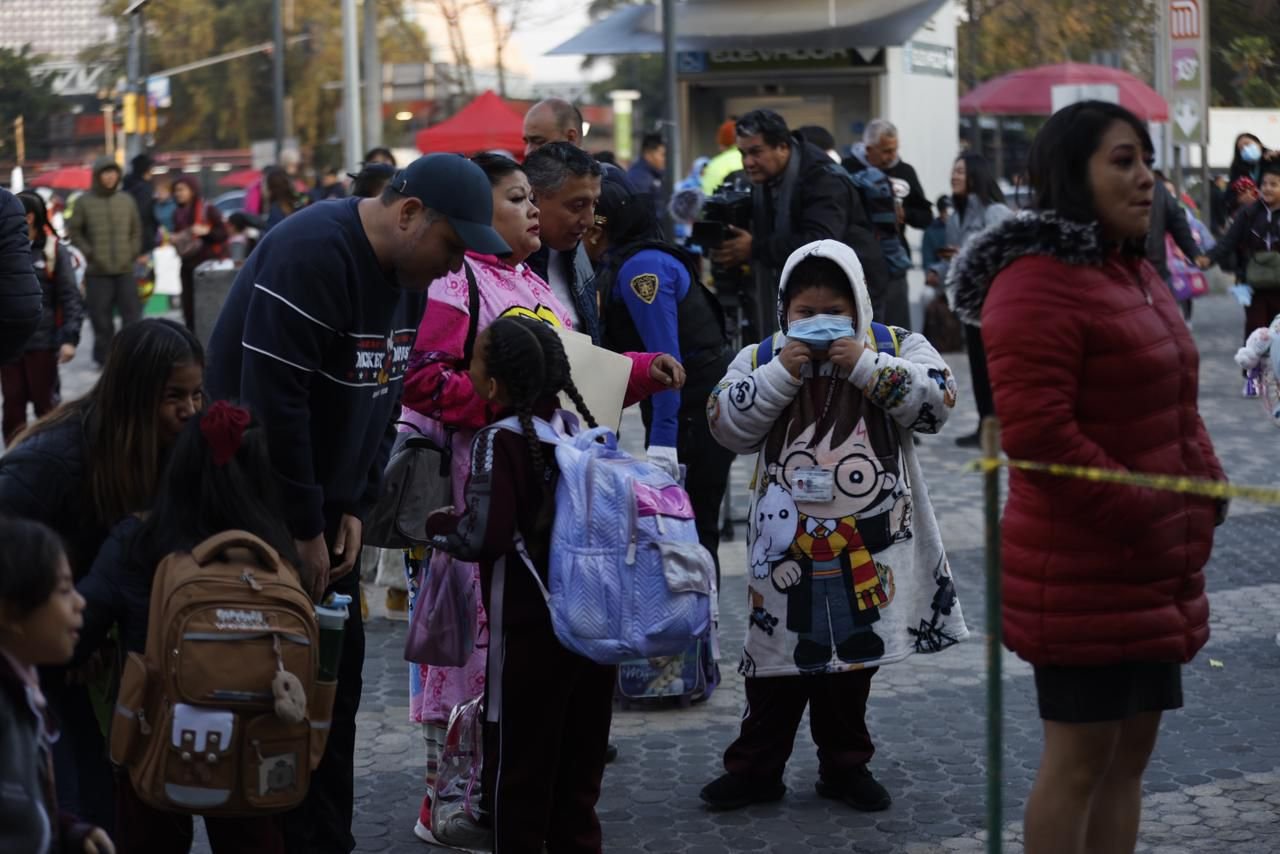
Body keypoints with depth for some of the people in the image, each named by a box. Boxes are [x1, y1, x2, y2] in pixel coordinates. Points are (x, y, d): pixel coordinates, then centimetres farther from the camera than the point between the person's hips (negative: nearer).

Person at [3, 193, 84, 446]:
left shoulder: (53, 250, -5)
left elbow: (70, 298, -6)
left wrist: (70, 338, -14)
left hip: (42, 341, -3)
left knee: (45, 402, 6)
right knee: (13, 402, 7)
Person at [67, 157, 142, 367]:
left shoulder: (126, 200, 8)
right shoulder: (84, 202, 0)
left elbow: (136, 230, 16)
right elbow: (75, 232, 3)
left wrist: (133, 253, 6)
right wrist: (89, 253, -5)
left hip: (125, 270, 2)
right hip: (97, 272, -2)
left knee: (132, 314, 1)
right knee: (101, 318, 0)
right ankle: (103, 358, 10)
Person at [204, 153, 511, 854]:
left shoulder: (408, 272, 5)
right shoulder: (314, 256, -23)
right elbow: (273, 402, -26)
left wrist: (353, 506, 2)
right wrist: (303, 530, -20)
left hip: (322, 507, 8)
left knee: (338, 670, 10)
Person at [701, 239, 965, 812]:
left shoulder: (895, 348, 0)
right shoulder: (760, 358, 3)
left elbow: (938, 399, -14)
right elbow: (726, 425, -7)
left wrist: (865, 366, -20)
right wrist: (782, 374, -16)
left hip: (870, 542, 0)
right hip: (787, 539, 0)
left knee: (854, 655, 12)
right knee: (779, 658, 5)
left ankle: (845, 764, 26)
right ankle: (754, 768, 16)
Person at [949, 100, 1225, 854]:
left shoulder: (1135, 275, 14)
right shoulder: (1039, 283, -16)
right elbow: (1034, 431, -23)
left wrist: (1205, 485, 5)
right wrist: (1141, 512, -19)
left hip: (1156, 569, 9)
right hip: (1084, 572, -9)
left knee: (1132, 748, 13)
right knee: (1081, 756, -3)